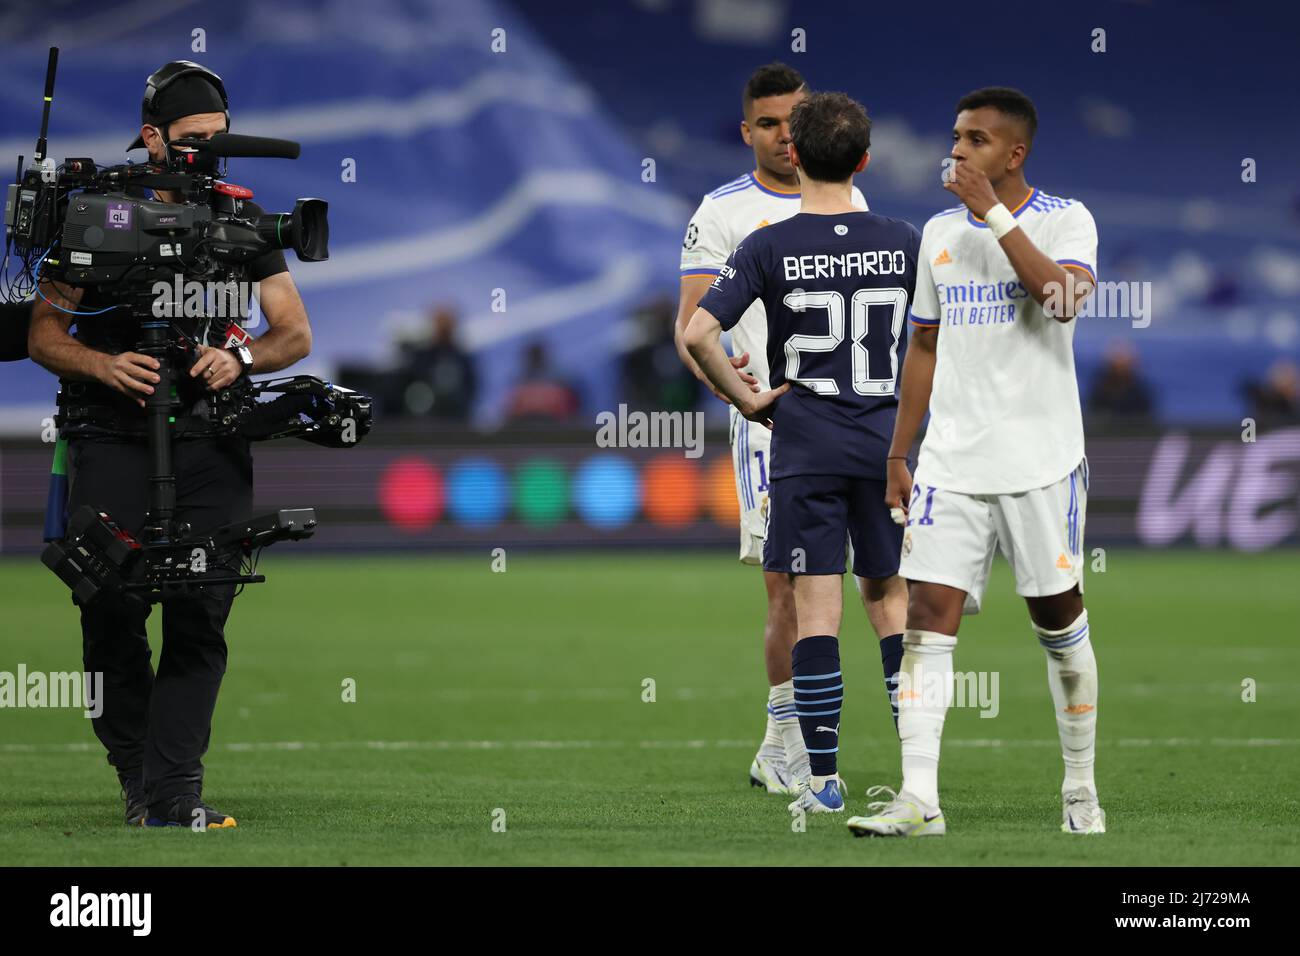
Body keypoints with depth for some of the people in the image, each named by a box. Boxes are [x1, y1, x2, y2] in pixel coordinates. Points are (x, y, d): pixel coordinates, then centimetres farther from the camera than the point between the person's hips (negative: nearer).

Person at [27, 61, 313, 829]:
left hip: (210, 444, 2)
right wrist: (104, 366, -16)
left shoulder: (242, 218, 10)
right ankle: (137, 776, 13)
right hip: (115, 440, -2)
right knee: (112, 614, -5)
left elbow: (296, 334, 10)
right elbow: (45, 333, 4)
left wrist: (241, 356, -12)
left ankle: (174, 791, -10)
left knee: (202, 616, -8)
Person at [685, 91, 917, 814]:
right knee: (891, 596, 14)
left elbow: (698, 333, -16)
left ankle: (824, 779, 0)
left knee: (817, 609, 0)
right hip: (886, 444, 2)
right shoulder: (903, 241, 0)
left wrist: (744, 397, -4)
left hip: (805, 448, -2)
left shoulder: (770, 247, -8)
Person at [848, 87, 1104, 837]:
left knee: (1059, 621, 4)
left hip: (1041, 462, -4)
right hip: (952, 461, 4)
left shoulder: (1065, 220, -3)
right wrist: (898, 454, 15)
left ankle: (1082, 788, 19)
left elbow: (1064, 296, -24)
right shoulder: (940, 233, 12)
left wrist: (993, 213, -22)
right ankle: (918, 798, -13)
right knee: (929, 615, -8)